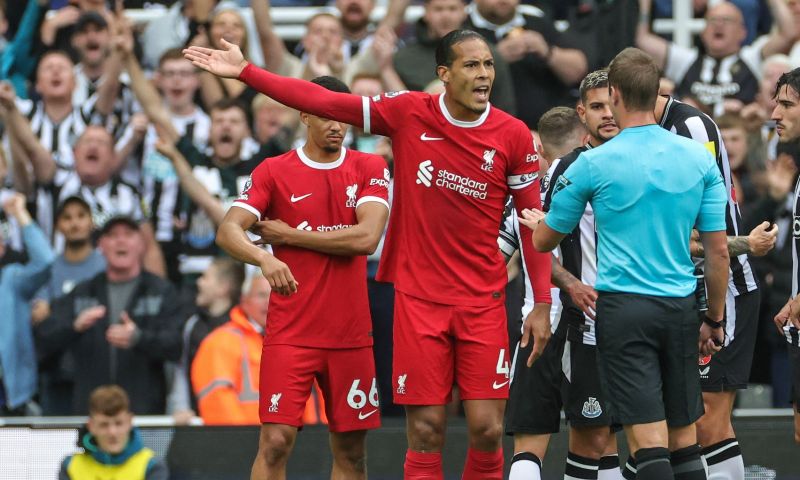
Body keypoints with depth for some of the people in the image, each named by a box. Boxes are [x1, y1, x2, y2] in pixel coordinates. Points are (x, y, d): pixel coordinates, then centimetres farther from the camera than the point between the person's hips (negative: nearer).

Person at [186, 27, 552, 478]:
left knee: (487, 429, -4)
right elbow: (323, 102, -1)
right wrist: (245, 71, -4)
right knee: (426, 431, -2)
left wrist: (542, 304, -2)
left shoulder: (514, 136, -2)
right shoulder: (409, 112, -3)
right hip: (419, 299, 0)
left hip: (483, 302, 0)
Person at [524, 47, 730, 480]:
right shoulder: (699, 158, 2)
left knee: (649, 443, -8)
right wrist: (714, 320, 15)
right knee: (684, 438, 11)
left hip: (623, 309, -3)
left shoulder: (593, 164, -5)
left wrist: (534, 221, 32)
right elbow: (718, 252, 4)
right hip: (680, 308, 3)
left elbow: (545, 241, 9)